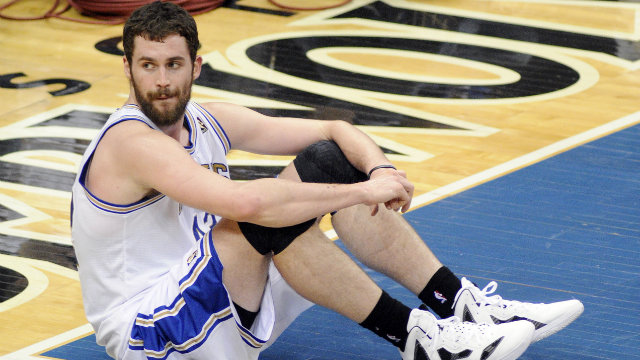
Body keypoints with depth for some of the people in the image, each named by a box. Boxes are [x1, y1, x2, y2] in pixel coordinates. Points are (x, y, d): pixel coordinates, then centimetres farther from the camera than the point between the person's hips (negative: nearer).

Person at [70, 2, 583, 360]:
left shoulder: (209, 122, 4)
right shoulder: (131, 142, -22)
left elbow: (335, 130, 6)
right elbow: (242, 202, -37)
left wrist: (379, 169, -17)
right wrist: (362, 191, -30)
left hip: (215, 299, 9)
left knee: (330, 162, -1)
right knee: (271, 214, -31)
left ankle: (460, 304, -4)